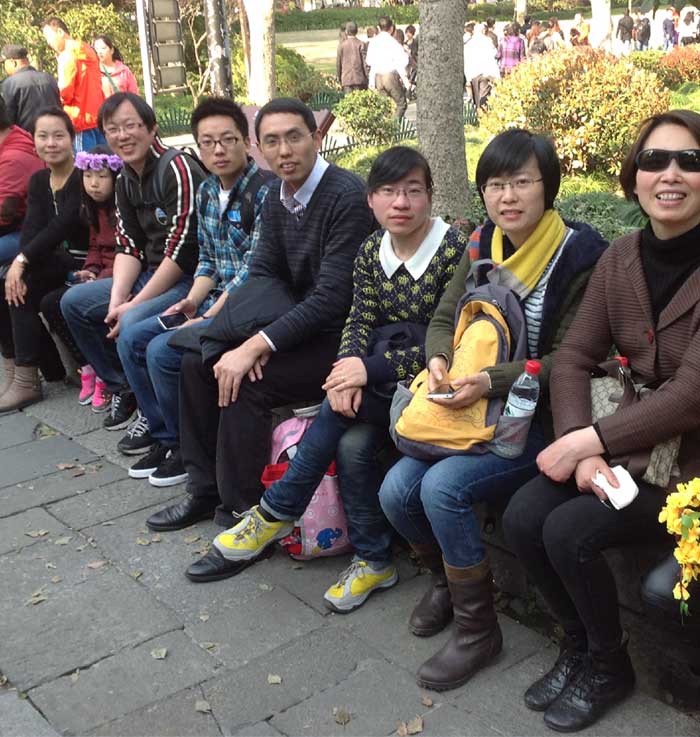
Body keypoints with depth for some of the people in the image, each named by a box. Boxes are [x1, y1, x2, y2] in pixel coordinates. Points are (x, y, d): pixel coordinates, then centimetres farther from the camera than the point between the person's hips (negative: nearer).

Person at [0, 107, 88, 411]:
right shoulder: (38, 180, 10)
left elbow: (62, 226, -23)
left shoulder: (83, 176, -13)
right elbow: (31, 228, -3)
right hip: (57, 258, 7)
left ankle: (27, 381, -13)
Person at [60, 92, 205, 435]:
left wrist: (135, 304, -17)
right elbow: (129, 248, 10)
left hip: (190, 279, -9)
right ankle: (124, 389, 19)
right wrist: (117, 298, -7)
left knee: (132, 328, -31)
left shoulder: (177, 169, -17)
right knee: (74, 302, 10)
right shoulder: (126, 180, 10)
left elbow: (183, 251, -21)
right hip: (151, 275, 10)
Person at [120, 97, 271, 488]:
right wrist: (192, 301, -3)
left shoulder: (264, 192, -16)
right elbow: (208, 261, 15)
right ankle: (165, 435, 16)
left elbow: (254, 271, -20)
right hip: (214, 301, 9)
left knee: (162, 352, -20)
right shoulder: (206, 192, 10)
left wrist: (209, 317, -20)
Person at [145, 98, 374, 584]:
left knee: (245, 384, -25)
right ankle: (206, 491, 17)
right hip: (300, 324, 9)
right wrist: (251, 340, -11)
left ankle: (244, 519, -9)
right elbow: (263, 272, 9)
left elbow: (331, 299, -27)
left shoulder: (348, 196, -22)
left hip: (342, 337, -9)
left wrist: (254, 347, -28)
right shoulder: (277, 197, 5)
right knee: (198, 361, 4)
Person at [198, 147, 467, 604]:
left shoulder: (456, 251, -15)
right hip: (387, 384, 5)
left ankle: (277, 512, -7)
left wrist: (370, 369, -23)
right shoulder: (372, 250, 4)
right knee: (352, 444, -23)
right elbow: (359, 321, 0)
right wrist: (349, 369, -23)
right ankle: (374, 562, -4)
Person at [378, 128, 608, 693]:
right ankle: (447, 578, 22)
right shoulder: (484, 244, 6)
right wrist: (439, 360, -13)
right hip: (477, 411, 6)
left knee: (444, 487, -26)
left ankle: (477, 629, -4)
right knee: (396, 492, -10)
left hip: (540, 419, -6)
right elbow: (444, 320, 10)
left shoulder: (580, 254, -13)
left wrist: (491, 382, -26)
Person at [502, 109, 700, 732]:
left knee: (570, 531, -21)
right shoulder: (620, 259, 2)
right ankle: (579, 643, 14)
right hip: (630, 443, 6)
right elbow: (574, 358, -2)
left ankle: (609, 665, 8)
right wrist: (583, 450, -18)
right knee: (523, 516, -13)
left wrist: (586, 442, -21)